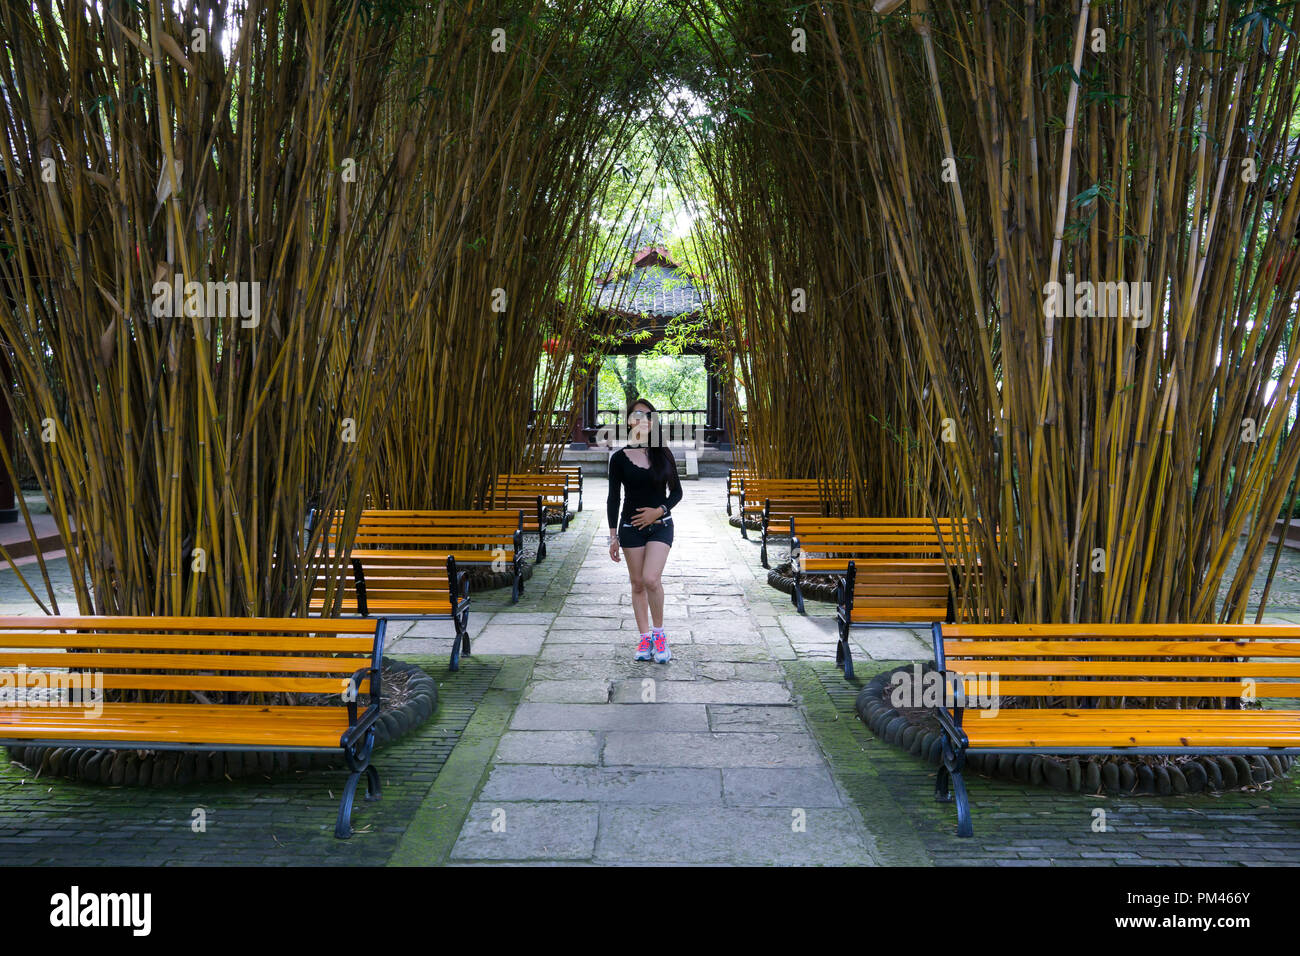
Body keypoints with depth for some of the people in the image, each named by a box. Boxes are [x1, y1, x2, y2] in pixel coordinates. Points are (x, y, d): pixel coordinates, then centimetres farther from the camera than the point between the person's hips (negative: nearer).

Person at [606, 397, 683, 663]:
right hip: (631, 527, 1)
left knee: (651, 579, -16)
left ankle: (659, 632, 4)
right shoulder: (620, 458, -2)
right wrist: (613, 536, -2)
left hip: (660, 525, -1)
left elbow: (676, 492, 7)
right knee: (638, 584, 6)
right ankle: (645, 637, 19)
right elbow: (613, 499, 1)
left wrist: (659, 511, -10)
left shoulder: (663, 454, 2)